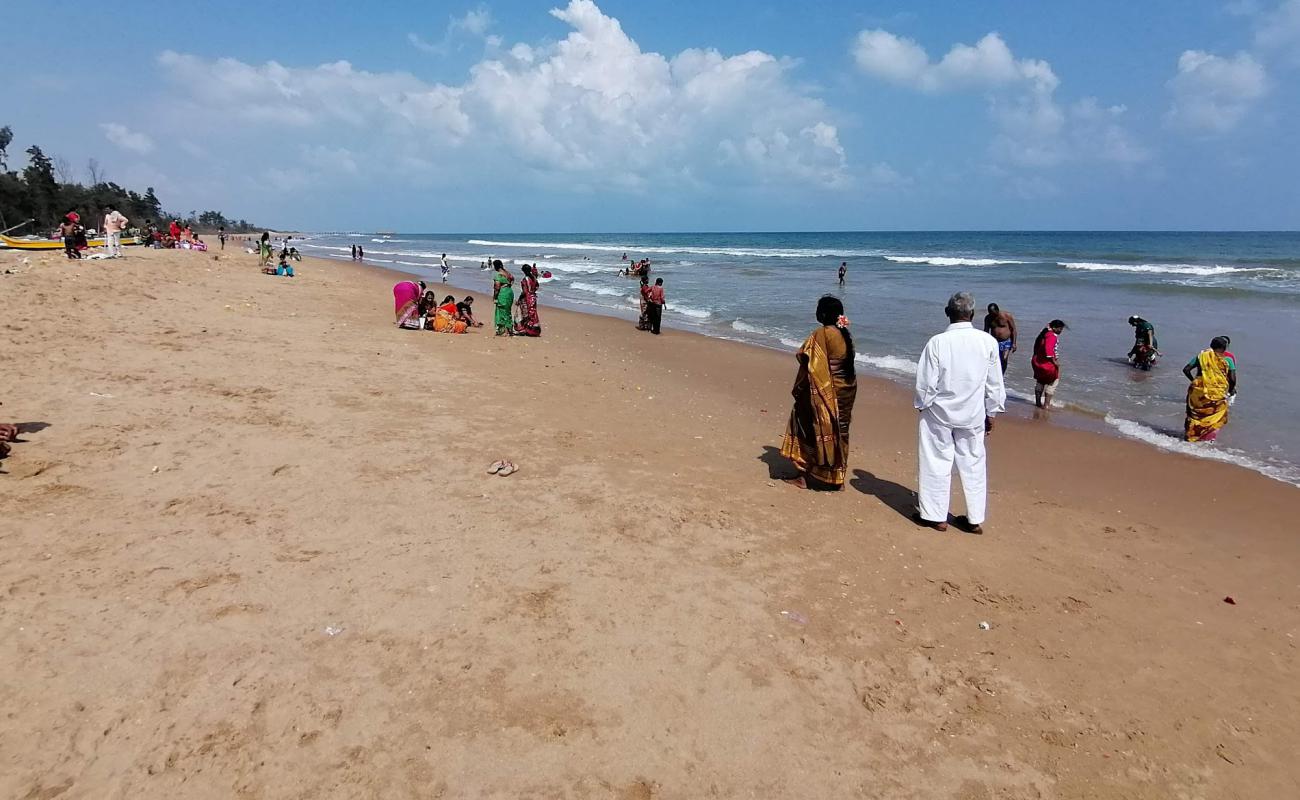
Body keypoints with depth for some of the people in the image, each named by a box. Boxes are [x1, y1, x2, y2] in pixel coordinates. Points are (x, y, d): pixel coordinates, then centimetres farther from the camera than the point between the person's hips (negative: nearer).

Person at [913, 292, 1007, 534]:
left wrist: (922, 406, 6)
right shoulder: (988, 342, -7)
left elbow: (926, 382, -11)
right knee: (973, 464, 13)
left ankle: (935, 516, 18)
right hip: (973, 415, 2)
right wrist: (991, 414, 12)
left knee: (937, 463, 9)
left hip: (939, 413, -2)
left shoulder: (937, 342, -15)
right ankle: (975, 519, 22)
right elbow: (995, 383, 1)